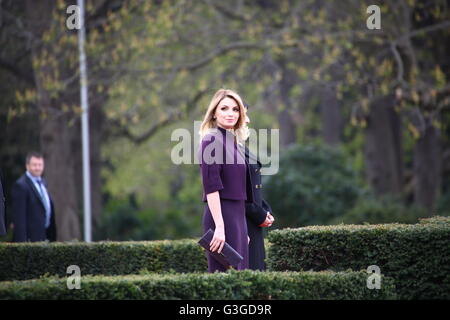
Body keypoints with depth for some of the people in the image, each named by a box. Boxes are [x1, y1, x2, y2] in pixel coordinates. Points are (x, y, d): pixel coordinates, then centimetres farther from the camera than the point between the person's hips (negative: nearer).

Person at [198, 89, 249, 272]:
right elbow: (211, 187, -16)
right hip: (221, 216, -9)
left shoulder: (232, 141, 17)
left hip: (237, 216, 9)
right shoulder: (212, 140, -9)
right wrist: (219, 226, -22)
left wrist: (243, 230, 21)